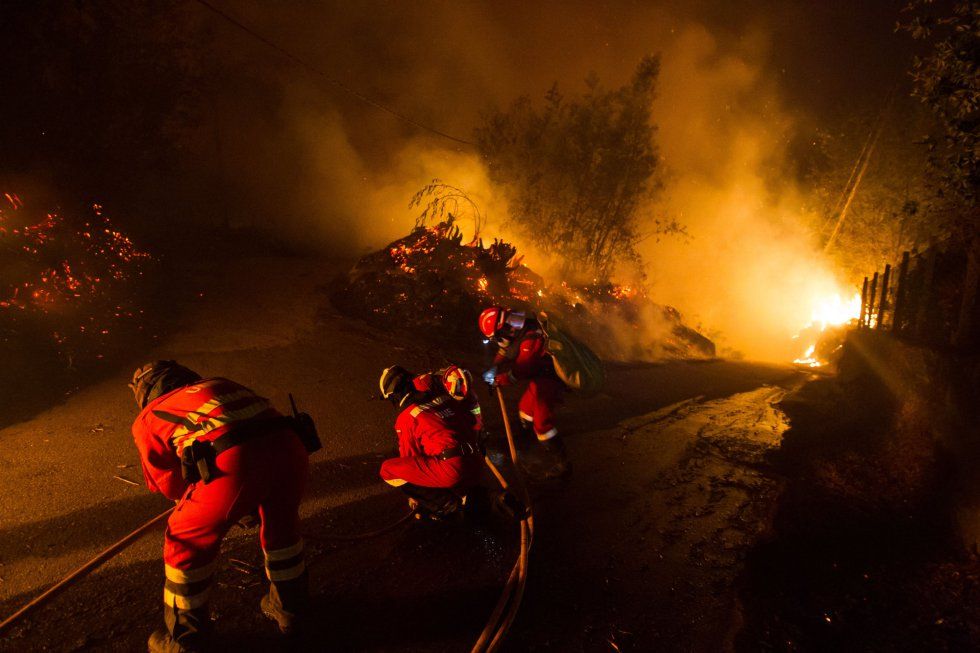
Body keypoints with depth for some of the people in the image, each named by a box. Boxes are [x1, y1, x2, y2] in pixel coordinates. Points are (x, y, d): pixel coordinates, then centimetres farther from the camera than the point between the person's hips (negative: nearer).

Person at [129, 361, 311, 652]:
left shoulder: (149, 418, 26)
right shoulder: (220, 384, 36)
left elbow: (171, 485, 30)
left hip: (235, 464, -4)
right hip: (289, 449, 5)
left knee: (187, 542, 23)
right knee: (281, 526, 33)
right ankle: (289, 608, 52)